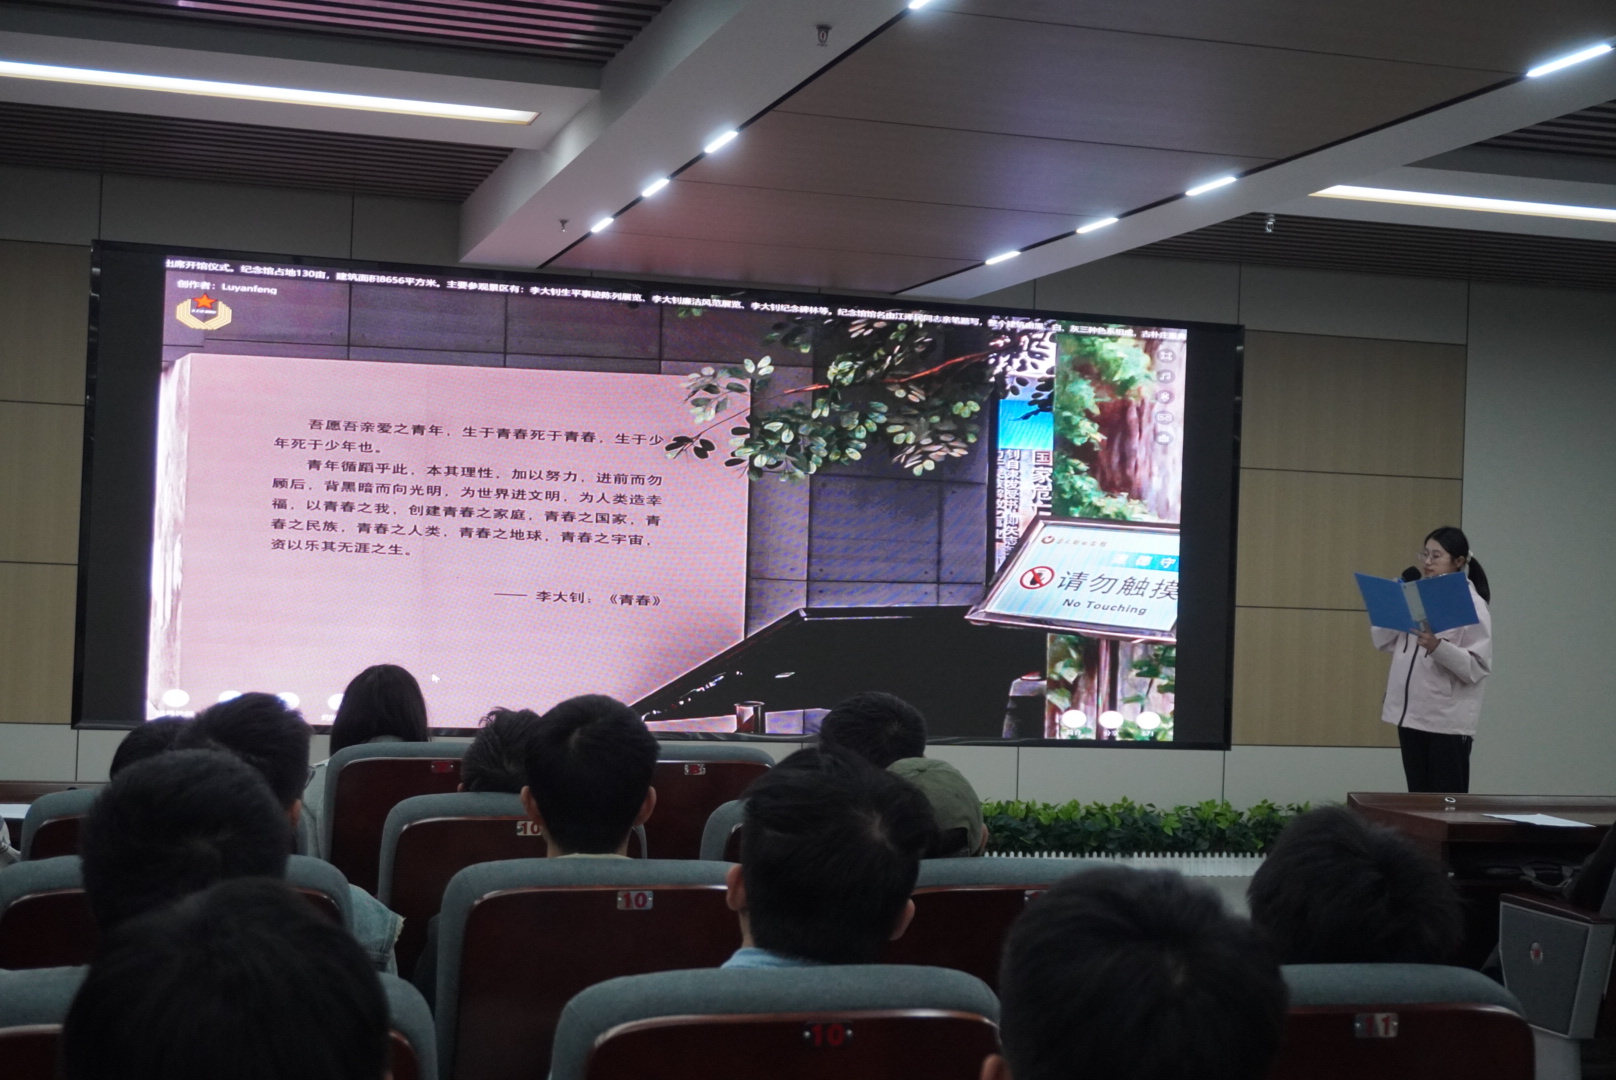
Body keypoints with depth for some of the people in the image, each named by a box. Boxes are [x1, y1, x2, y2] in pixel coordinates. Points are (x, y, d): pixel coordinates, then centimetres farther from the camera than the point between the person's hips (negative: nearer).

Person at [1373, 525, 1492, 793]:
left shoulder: (1472, 605, -8)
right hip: (1411, 714, 6)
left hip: (1449, 720, -6)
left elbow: (1479, 667, -15)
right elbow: (1383, 642, 11)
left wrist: (1438, 647, -29)